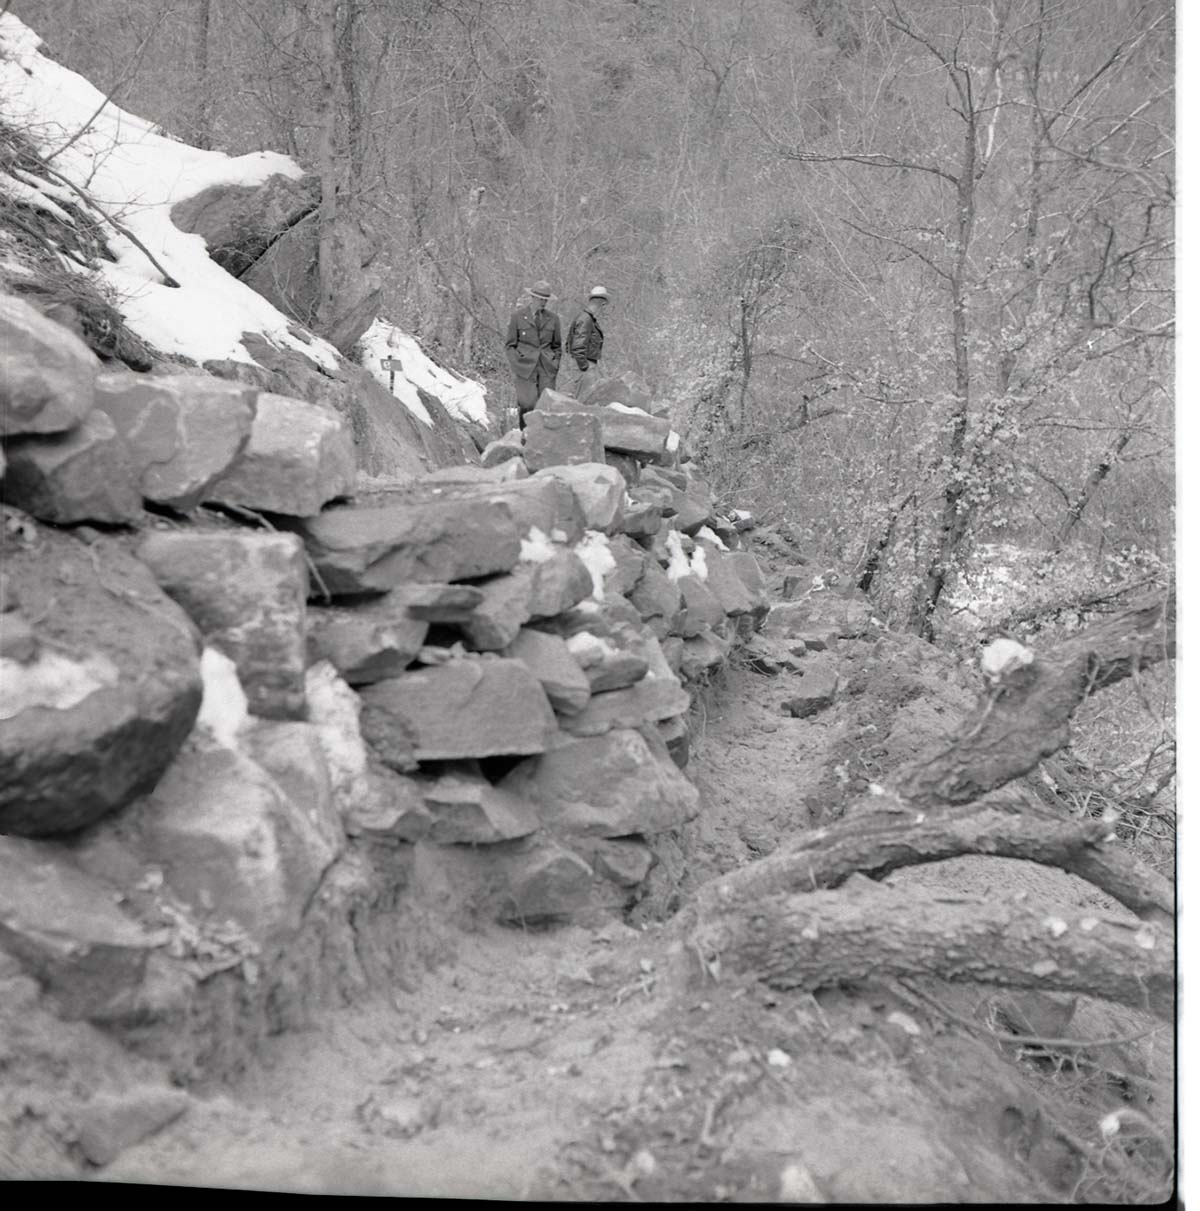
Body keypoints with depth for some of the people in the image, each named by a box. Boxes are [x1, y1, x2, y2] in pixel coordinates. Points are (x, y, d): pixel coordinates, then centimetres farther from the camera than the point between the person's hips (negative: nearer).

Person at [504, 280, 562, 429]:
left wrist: (555, 366, 8)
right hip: (525, 367, -2)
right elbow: (510, 344, 5)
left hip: (547, 368, 2)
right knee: (527, 403, -12)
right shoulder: (517, 316, 3)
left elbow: (557, 346, 18)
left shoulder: (552, 318, 9)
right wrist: (515, 367, -3)